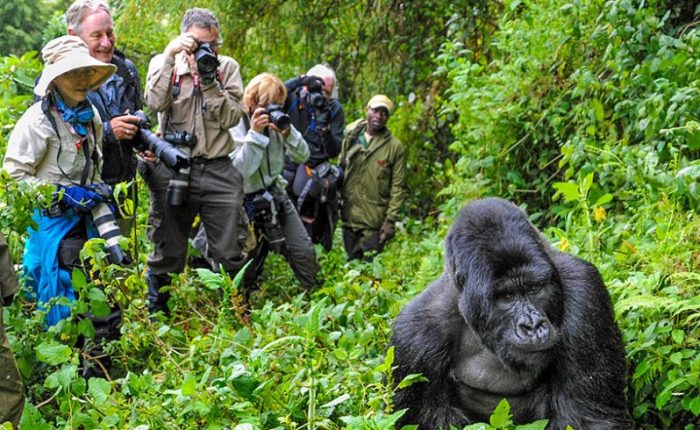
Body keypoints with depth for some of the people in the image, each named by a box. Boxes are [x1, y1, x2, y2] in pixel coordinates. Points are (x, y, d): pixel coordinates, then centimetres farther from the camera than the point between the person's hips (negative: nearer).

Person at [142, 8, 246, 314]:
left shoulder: (228, 67, 6)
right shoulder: (164, 63, 4)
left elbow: (232, 117, -4)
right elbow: (155, 103, -15)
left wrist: (209, 80, -13)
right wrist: (169, 56, -17)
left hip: (219, 171, 1)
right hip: (172, 170, -1)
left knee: (230, 254, 4)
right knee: (167, 254, 9)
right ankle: (156, 316, 27)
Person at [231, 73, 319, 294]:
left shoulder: (277, 122, -1)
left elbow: (302, 156, 0)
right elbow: (240, 170, -26)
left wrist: (288, 133, -18)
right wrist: (255, 134, -29)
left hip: (276, 194, 5)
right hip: (249, 202, -5)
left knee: (304, 251, 1)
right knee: (248, 261, 1)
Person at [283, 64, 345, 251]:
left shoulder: (335, 110, 0)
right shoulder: (293, 98, -2)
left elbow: (334, 152, -3)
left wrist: (325, 127, -21)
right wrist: (298, 80, -25)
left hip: (314, 171, 0)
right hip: (285, 164, 0)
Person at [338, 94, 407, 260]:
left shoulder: (395, 147, -4)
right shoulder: (351, 136, 5)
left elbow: (398, 188, -5)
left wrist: (391, 220, -10)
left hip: (375, 222, -3)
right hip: (349, 217, 3)